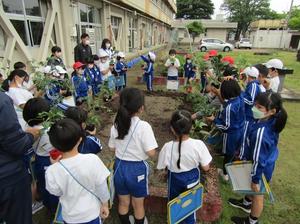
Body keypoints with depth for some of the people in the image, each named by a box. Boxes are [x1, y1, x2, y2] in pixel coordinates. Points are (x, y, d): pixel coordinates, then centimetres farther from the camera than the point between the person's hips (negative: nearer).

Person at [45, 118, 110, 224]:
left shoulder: (52, 171, -25)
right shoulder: (93, 160, -28)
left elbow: (56, 192, -5)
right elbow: (102, 187, -16)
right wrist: (105, 205, 2)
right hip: (92, 213, -1)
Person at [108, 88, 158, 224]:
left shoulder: (116, 125, -8)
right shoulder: (144, 126, -23)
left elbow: (112, 148, 4)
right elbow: (151, 153, -21)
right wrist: (139, 146, -3)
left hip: (120, 167, 4)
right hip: (137, 169, -4)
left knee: (123, 203, 25)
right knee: (138, 205, 21)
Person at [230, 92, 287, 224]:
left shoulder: (260, 132, -41)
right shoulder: (271, 121, -15)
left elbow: (258, 159, -29)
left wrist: (255, 179, -15)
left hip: (261, 168, -7)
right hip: (268, 162, 8)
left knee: (257, 194, 19)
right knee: (250, 187, 32)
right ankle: (246, 204, 61)